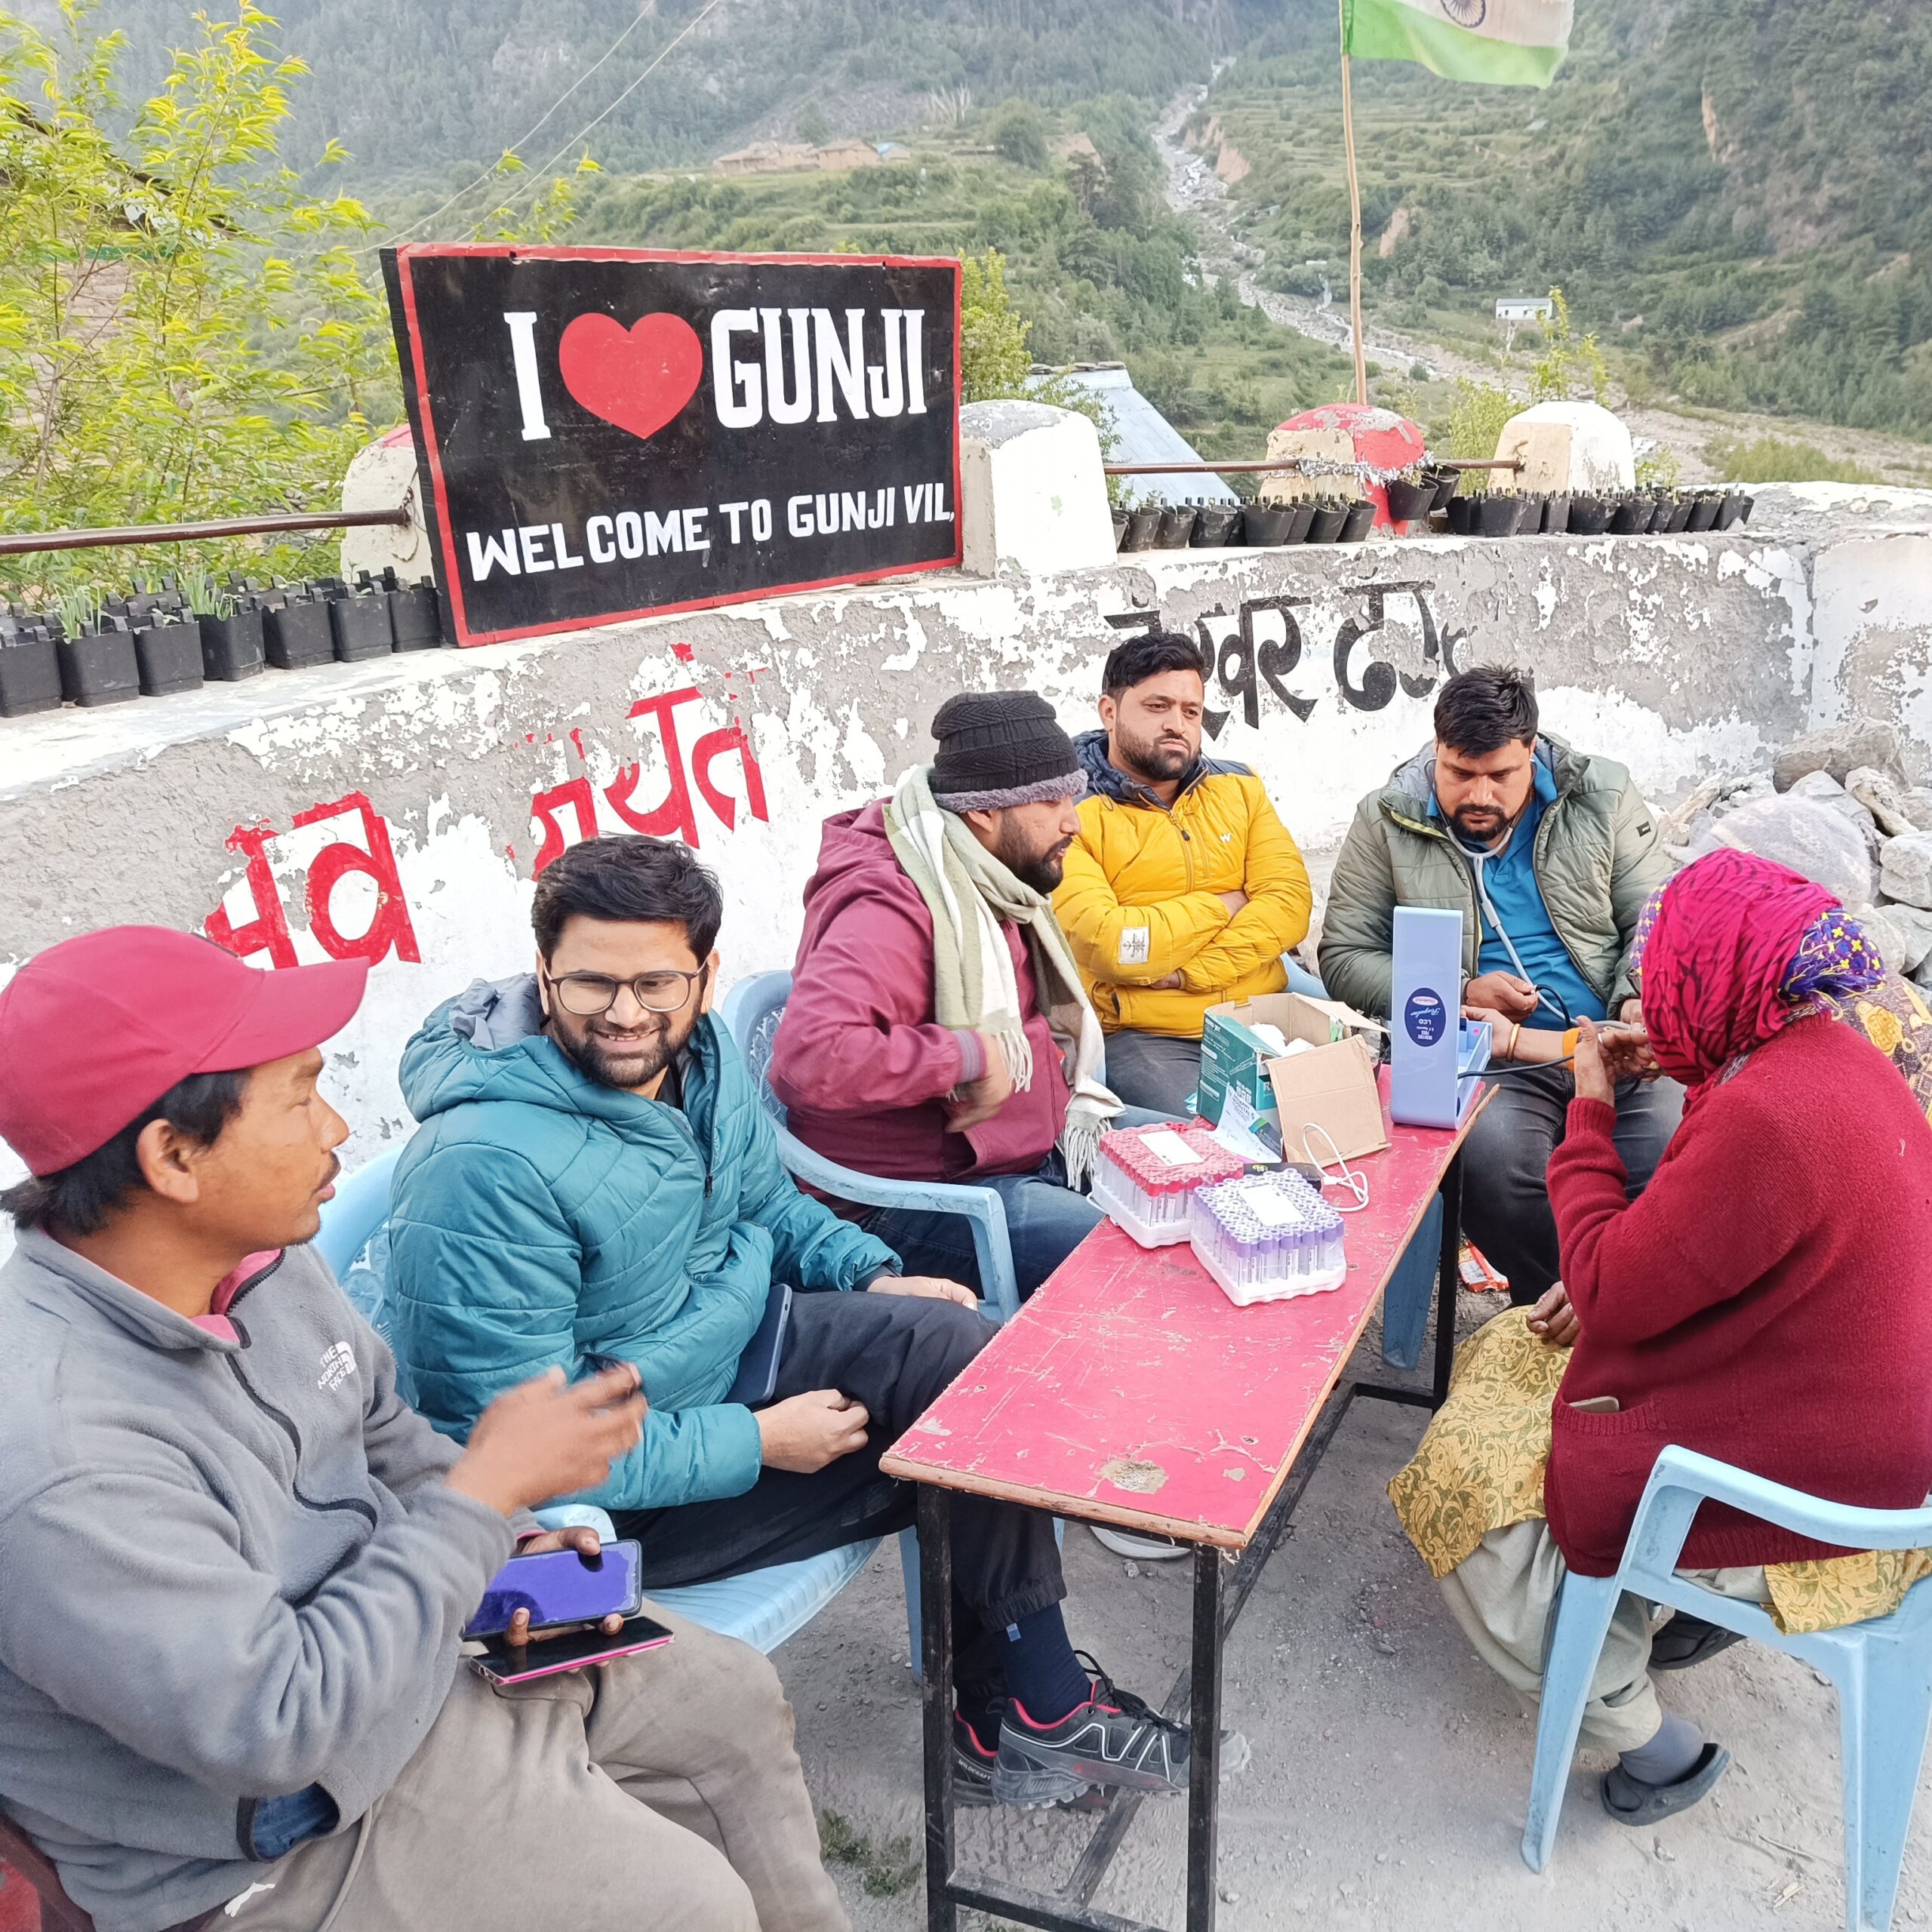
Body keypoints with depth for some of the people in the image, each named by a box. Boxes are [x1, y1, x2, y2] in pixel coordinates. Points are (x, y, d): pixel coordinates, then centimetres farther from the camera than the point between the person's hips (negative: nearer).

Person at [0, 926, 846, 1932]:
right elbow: (281, 1724, -32)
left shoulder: (263, 1256, -8)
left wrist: (511, 1543, -5)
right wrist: (484, 1493, -27)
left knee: (736, 1700, 14)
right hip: (283, 1841, -8)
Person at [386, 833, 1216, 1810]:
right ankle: (1017, 1712, 11)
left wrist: (877, 1277, -4)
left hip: (733, 1346, 8)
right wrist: (756, 1444, -23)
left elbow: (768, 1205, 14)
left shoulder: (700, 1055, -4)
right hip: (617, 1492, -8)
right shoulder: (485, 1168, -30)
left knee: (963, 1348, -7)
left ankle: (1032, 1701, 5)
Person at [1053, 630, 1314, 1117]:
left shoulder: (1239, 789, 15)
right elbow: (1103, 945, -16)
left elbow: (1290, 902, 2)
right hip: (1139, 1036, -5)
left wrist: (1191, 972, -12)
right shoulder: (1072, 812, -3)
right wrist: (1223, 906, -3)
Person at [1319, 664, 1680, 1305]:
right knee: (1496, 1161, -34)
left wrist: (1643, 1001, -10)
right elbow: (1345, 957, 4)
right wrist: (1460, 995, -8)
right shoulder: (1386, 822, 6)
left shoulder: (1600, 796, 11)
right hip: (1485, 1054, -2)